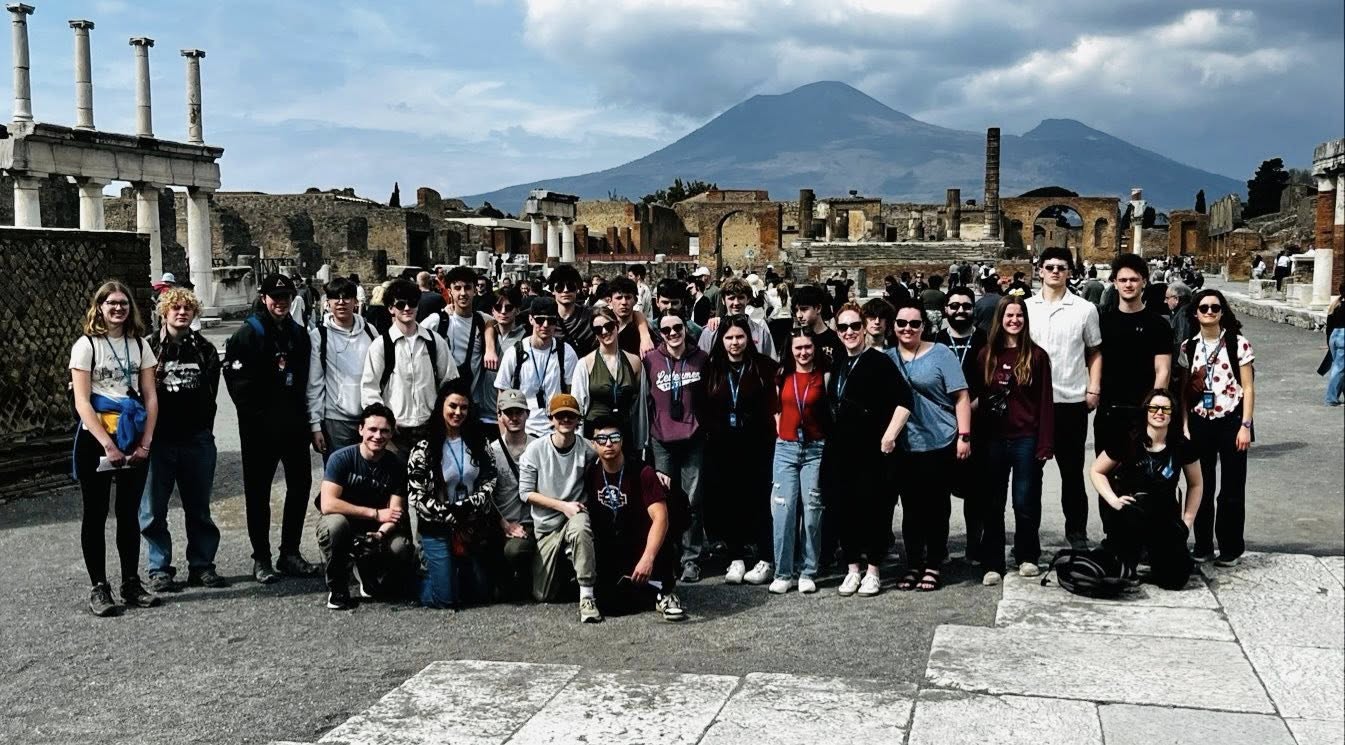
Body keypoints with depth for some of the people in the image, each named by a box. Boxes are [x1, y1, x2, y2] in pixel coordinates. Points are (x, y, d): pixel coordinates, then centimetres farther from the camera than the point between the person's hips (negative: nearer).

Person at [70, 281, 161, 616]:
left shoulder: (139, 345, 8)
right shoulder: (86, 345, -3)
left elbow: (151, 397, 5)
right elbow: (82, 403, -10)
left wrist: (145, 442, -7)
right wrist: (107, 444, -17)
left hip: (133, 441, 4)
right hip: (96, 440, -4)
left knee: (129, 513, 9)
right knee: (95, 514, 3)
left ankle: (131, 583, 17)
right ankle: (98, 588, 8)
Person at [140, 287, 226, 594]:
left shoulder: (205, 350, 9)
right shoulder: (148, 347, 0)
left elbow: (210, 393, 10)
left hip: (197, 439, 3)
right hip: (158, 439, -2)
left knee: (199, 508, 10)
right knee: (153, 510, 2)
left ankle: (201, 566, 20)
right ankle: (160, 569, 13)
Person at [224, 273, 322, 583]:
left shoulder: (299, 333, 12)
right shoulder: (248, 334, -5)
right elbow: (236, 379, -12)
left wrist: (303, 415, 6)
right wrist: (255, 415, -14)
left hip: (294, 424, 6)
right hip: (260, 427, -5)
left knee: (300, 485, 9)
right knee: (259, 491, 3)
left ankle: (290, 554, 20)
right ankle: (261, 558, 11)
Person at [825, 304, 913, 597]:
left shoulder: (879, 361, -7)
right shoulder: (838, 365, 13)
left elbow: (904, 400, -13)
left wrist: (889, 435, -17)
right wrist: (831, 440, 15)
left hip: (871, 450, -6)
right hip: (839, 450, 6)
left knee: (874, 509, 1)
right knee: (842, 508, 6)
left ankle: (872, 571, 14)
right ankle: (852, 569, 19)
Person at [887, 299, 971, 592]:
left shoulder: (941, 354, -1)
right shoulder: (887, 357, 9)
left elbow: (961, 397, -3)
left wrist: (964, 436, -9)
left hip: (939, 444, -3)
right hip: (903, 447, 3)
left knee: (936, 506, 4)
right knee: (910, 507, 7)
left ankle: (934, 566, 14)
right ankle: (913, 565, 16)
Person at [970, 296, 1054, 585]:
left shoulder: (1036, 356, 0)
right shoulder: (986, 356, 6)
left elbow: (1045, 402, -1)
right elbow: (976, 397, 7)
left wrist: (1045, 443, -7)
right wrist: (976, 437, 0)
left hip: (1026, 438, -2)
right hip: (993, 439, 2)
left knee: (1025, 502, 4)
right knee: (992, 503, 5)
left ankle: (1027, 557, 22)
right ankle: (992, 564, 12)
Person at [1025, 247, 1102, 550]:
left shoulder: (1085, 309, 2)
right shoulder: (1026, 307, 5)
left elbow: (1095, 353, 6)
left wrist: (1094, 389, -3)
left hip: (1072, 400, -1)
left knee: (1071, 469, 7)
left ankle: (1076, 530, 17)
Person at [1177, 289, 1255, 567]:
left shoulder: (1238, 344, -4)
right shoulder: (1188, 347, 4)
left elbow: (1248, 388, -4)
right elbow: (1184, 391, 7)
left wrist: (1245, 426, -10)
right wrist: (1184, 425, 1)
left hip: (1231, 422, -3)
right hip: (1200, 423, 3)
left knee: (1232, 489, 4)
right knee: (1202, 487, 9)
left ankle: (1230, 549, 15)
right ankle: (1203, 546, 19)